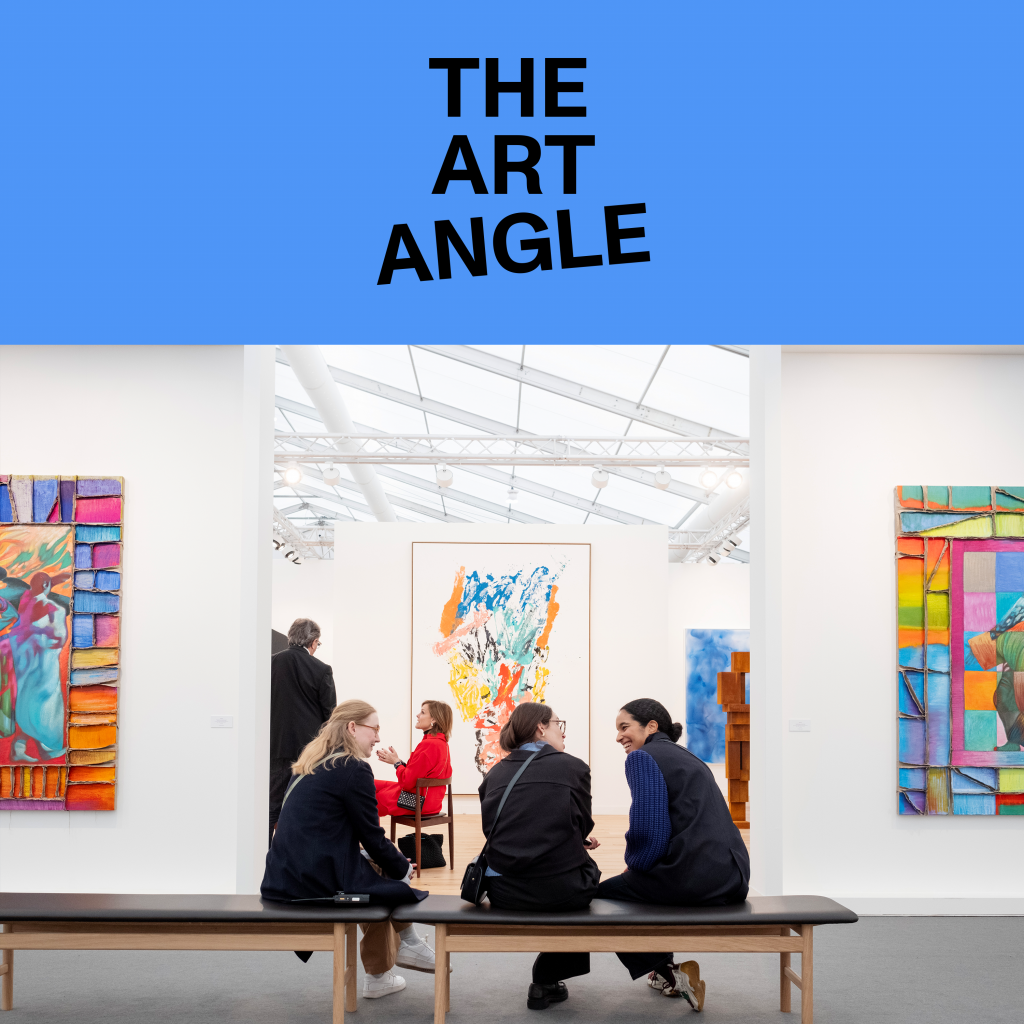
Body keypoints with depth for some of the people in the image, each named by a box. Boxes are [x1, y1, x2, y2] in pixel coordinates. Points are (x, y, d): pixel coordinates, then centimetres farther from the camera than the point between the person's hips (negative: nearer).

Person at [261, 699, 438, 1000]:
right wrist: (403, 868, 9)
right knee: (393, 875, 12)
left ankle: (379, 976, 30)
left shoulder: (311, 764, 15)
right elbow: (372, 837, -9)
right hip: (319, 880, -9)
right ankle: (407, 942, 36)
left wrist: (383, 858, 19)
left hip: (284, 878, 9)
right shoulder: (354, 769, -12)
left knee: (376, 870, 25)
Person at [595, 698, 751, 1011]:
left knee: (603, 893, 14)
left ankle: (669, 974, 6)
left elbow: (648, 830, -14)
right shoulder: (691, 759, 23)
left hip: (693, 879, -9)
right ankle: (665, 974, 36)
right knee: (641, 881, 35)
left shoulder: (642, 757, -3)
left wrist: (633, 864, 6)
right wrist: (637, 865, 26)